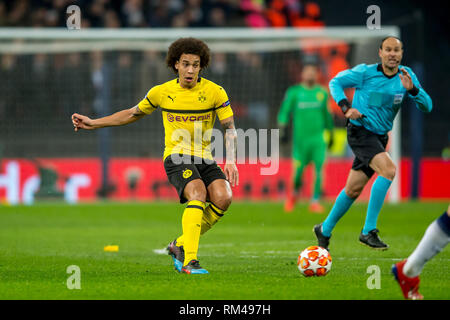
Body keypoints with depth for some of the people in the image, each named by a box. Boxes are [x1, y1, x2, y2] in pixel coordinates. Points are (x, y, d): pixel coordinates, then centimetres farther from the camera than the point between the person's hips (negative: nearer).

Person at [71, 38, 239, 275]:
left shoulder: (215, 92, 0)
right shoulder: (161, 92, 3)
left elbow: (229, 128, 0)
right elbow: (133, 113, 18)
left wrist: (230, 161, -16)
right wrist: (93, 123, 17)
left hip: (205, 159, 2)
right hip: (176, 157, -2)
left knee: (223, 198, -23)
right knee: (198, 194, -31)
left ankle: (180, 245, -6)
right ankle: (189, 260, -38)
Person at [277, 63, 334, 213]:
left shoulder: (322, 93, 11)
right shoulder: (294, 92, 2)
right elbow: (284, 112, 1)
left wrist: (330, 133, 25)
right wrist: (283, 129, -10)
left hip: (318, 137, 2)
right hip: (300, 137, -2)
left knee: (319, 168, -11)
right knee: (298, 170, -1)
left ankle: (315, 201, -3)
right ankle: (294, 193, 29)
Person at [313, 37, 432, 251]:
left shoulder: (406, 75, 1)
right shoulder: (365, 72, -10)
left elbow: (427, 106, -5)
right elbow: (335, 82, 1)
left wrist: (412, 89, -24)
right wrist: (346, 107, -13)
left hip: (380, 136, 6)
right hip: (360, 131, -6)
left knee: (354, 189, 12)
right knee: (388, 169, -27)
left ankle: (325, 230, 32)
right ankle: (368, 231, -24)